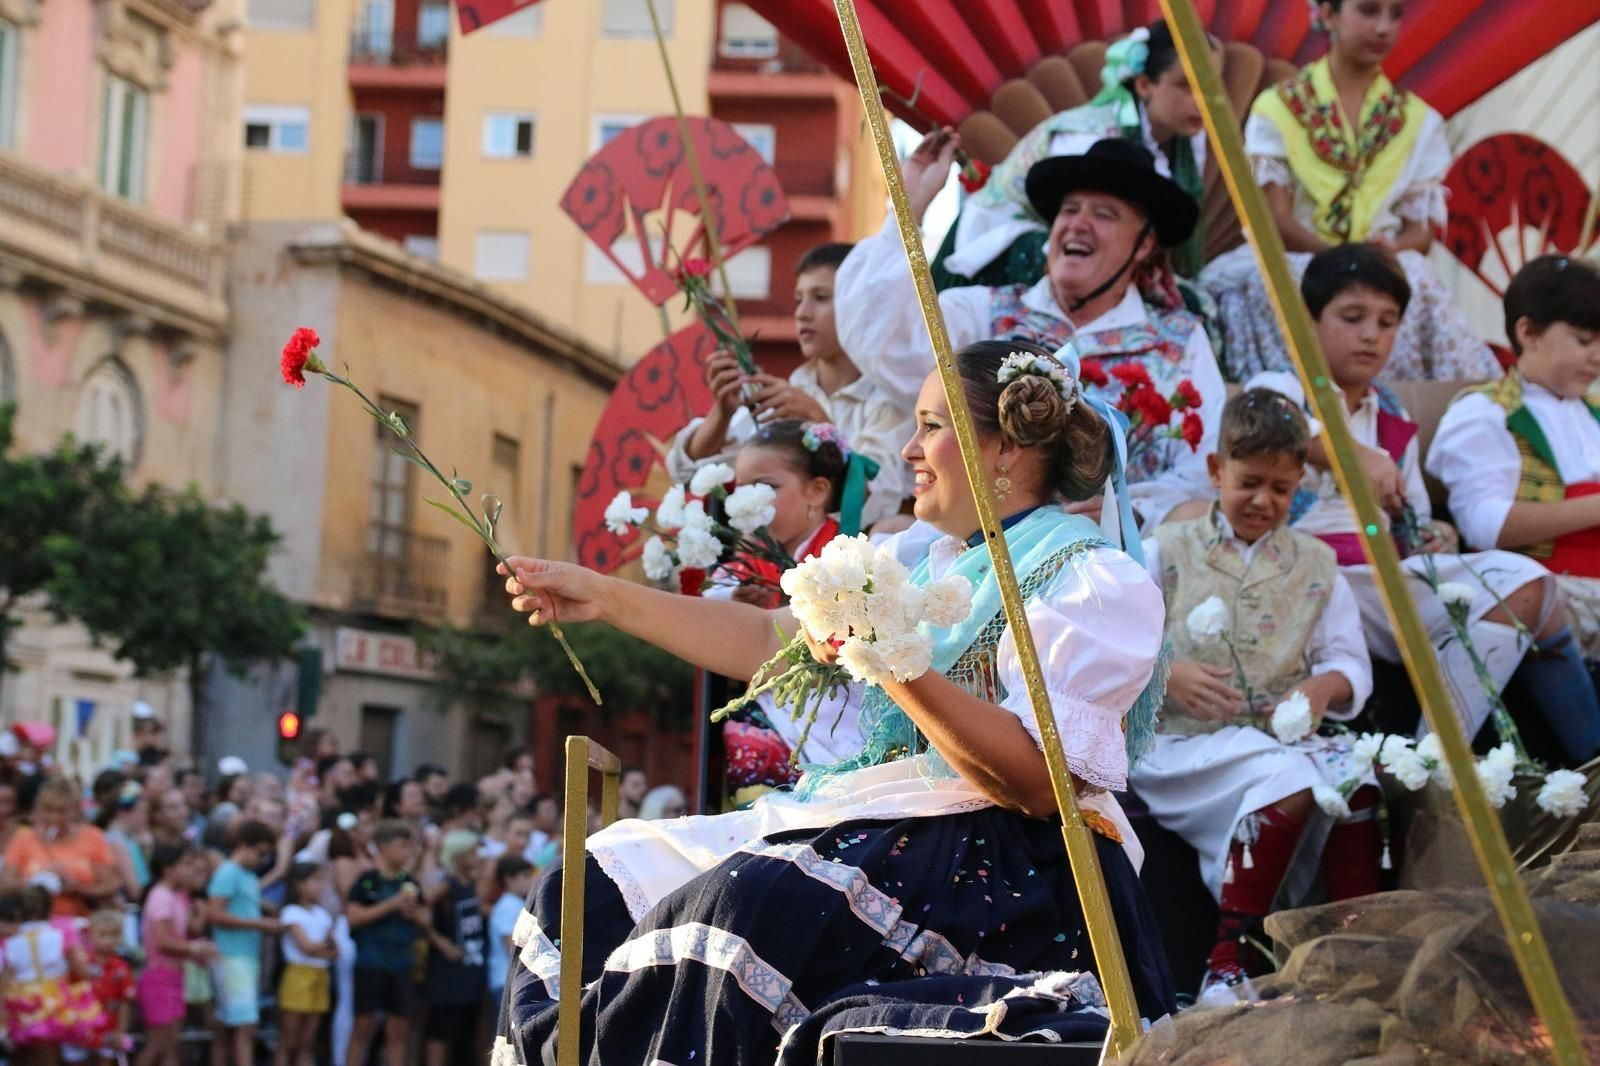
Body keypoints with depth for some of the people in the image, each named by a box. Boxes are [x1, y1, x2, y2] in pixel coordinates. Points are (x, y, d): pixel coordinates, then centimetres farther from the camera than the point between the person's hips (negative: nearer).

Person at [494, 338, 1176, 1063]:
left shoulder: (1092, 580, -9)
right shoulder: (921, 559, 16)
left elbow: (1046, 785, -20)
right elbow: (768, 641, 21)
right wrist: (604, 597, 16)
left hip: (1002, 860, -9)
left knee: (741, 906, -32)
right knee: (597, 889, -1)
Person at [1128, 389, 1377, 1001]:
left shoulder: (1315, 565, 17)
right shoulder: (1168, 553, 9)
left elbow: (1351, 662, 13)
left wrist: (1325, 686, -10)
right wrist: (1167, 676, -15)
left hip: (1285, 738, 4)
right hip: (1186, 744, -3)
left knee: (1358, 782, -30)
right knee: (1291, 776, -35)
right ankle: (1227, 961, -33)